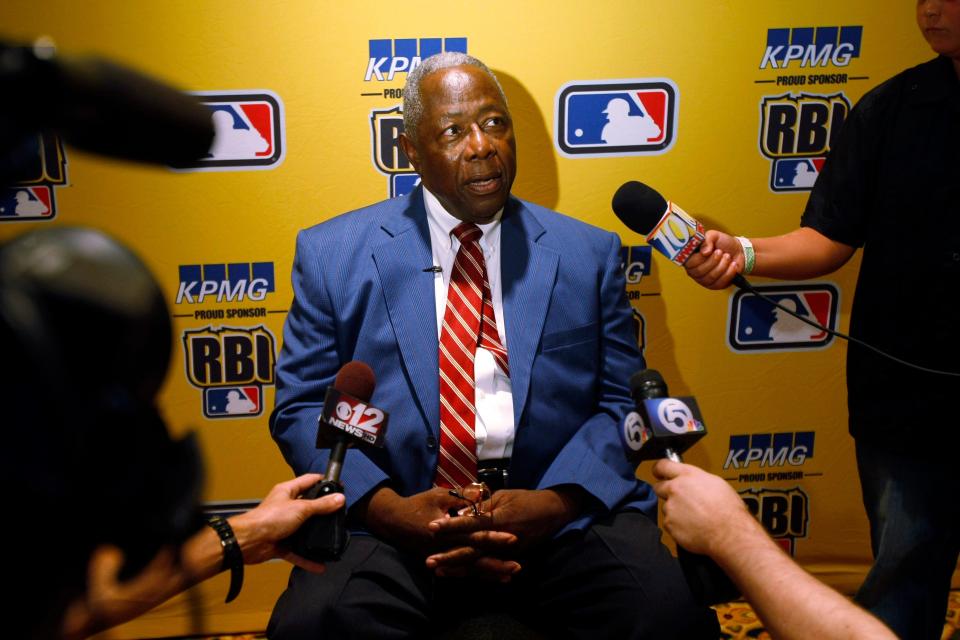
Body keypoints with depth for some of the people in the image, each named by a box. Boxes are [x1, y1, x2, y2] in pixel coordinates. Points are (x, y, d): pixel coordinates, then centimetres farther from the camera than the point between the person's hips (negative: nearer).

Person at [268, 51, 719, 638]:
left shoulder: (589, 253, 9)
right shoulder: (333, 254, 6)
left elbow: (623, 402, 7)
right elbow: (302, 408, 4)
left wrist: (555, 502, -11)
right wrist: (386, 506, -13)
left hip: (560, 516, 1)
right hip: (396, 522, 0)